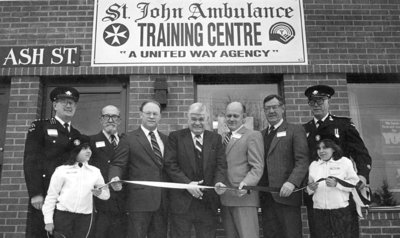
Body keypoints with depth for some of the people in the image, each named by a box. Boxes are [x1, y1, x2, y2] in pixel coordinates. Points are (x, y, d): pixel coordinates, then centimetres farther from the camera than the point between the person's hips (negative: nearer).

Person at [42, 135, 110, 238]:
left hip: (84, 216, 3)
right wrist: (48, 221, -2)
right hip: (63, 214, -2)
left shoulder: (95, 171, 9)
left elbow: (106, 195, 13)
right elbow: (51, 196, 1)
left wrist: (100, 192, -10)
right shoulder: (62, 170, 0)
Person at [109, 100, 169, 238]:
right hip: (139, 200, -4)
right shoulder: (129, 139, 0)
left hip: (162, 201, 4)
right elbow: (118, 164, -3)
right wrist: (115, 178, -23)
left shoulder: (166, 139, 14)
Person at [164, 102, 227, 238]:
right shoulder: (175, 137, 3)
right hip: (182, 201, -2)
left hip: (208, 202, 2)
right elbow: (170, 165, -4)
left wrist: (219, 181, -16)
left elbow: (221, 165, 4)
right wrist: (187, 183, -15)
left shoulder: (216, 139, 11)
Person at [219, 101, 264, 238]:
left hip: (244, 197, -6)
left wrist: (246, 183, -25)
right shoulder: (223, 138, 19)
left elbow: (257, 167, -10)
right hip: (225, 198, 7)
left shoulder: (253, 136, -3)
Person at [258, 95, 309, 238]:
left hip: (286, 194, -5)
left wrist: (292, 182, -22)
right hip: (266, 197, 5)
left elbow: (302, 161, -7)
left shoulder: (295, 130, 3)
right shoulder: (261, 135, 19)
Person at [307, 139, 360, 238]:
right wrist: (310, 188, -8)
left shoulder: (344, 162, 5)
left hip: (340, 209, -3)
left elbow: (355, 183, -4)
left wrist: (336, 184, -17)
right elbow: (309, 191, 15)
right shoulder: (313, 165, 14)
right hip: (319, 211, 3)